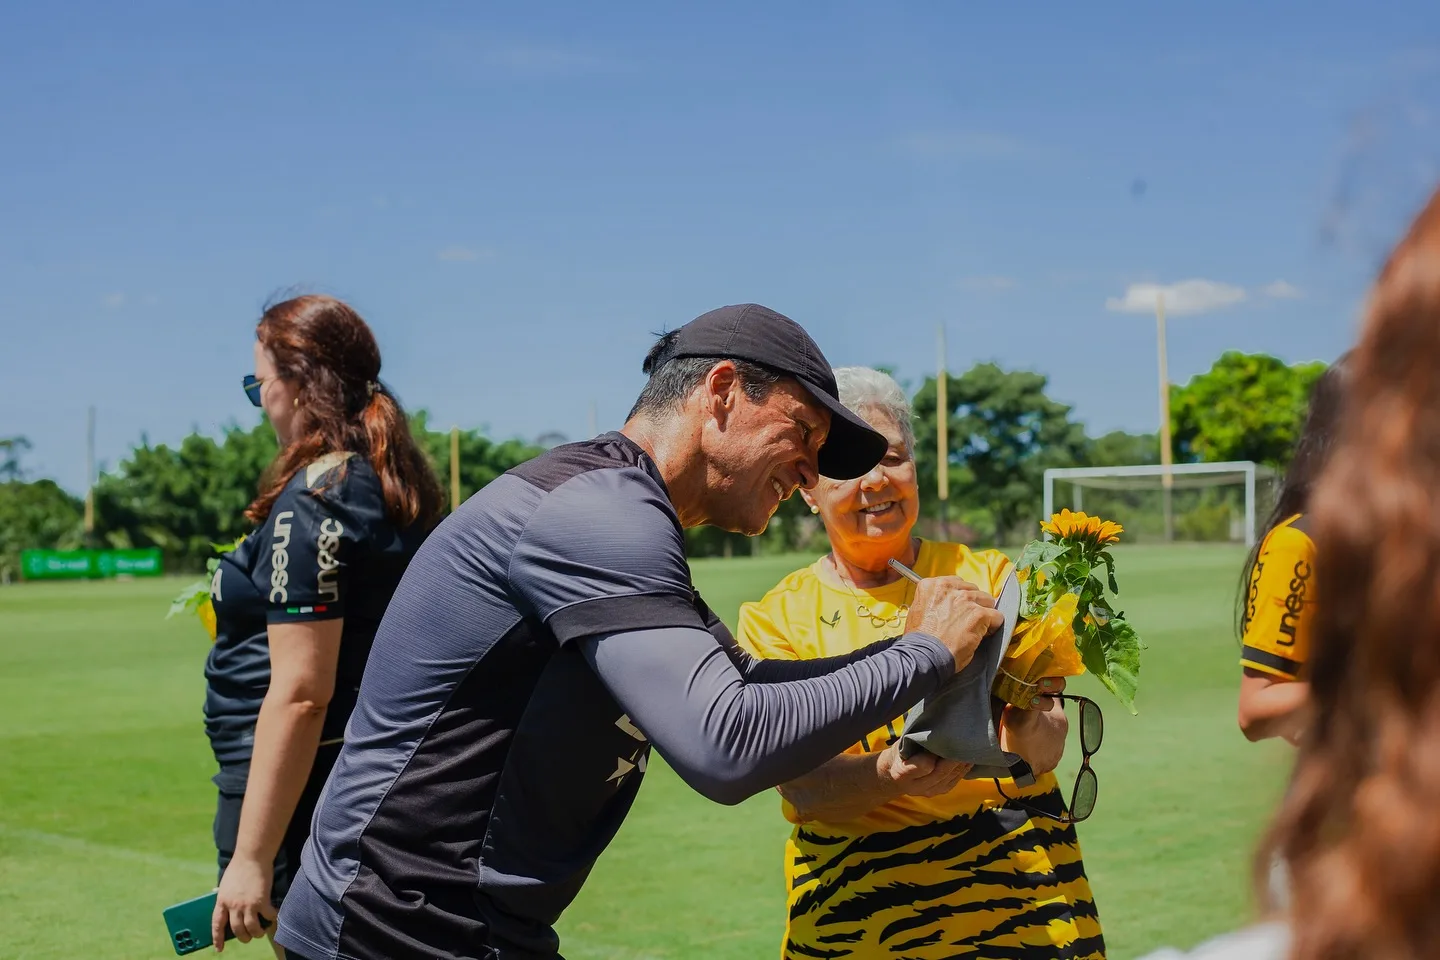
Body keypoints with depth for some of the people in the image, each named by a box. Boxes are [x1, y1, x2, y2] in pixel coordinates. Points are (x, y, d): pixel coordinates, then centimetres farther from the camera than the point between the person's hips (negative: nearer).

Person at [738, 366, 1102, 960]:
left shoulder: (989, 577, 2)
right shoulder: (774, 620, 0)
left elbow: (1047, 746, -6)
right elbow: (801, 790, -9)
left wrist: (1029, 733, -29)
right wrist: (888, 775, -29)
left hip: (1020, 888, 1)